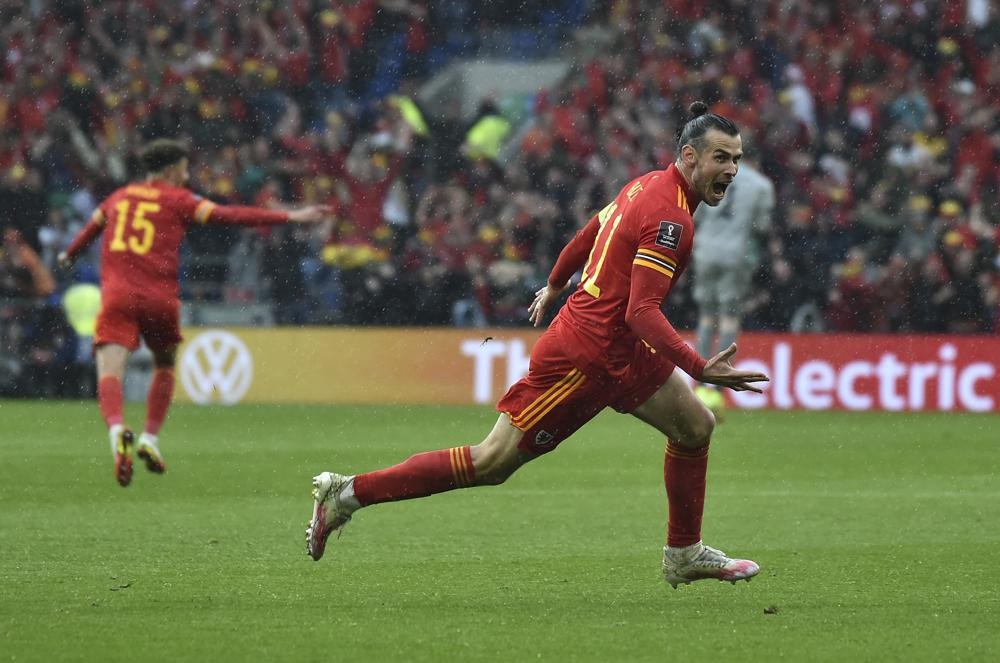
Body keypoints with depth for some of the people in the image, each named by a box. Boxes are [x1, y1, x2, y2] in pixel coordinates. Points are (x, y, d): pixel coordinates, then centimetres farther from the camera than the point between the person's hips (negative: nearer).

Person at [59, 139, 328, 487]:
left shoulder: (119, 197, 21)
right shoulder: (178, 200, 9)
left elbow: (91, 227, 40)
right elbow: (230, 215, 0)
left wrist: (69, 255, 62)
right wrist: (289, 217, 0)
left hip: (117, 294, 1)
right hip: (159, 298, -1)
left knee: (110, 369, -14)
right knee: (164, 366, 24)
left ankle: (117, 429, -42)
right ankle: (150, 439, 17)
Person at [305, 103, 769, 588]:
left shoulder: (646, 186, 9)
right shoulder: (669, 217, -21)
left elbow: (589, 233, 24)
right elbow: (642, 311, -28)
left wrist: (555, 285, 39)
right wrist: (700, 369, -32)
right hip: (586, 357, -10)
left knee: (695, 426, 13)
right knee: (494, 462, -4)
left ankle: (684, 555, 27)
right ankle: (349, 492, 0)